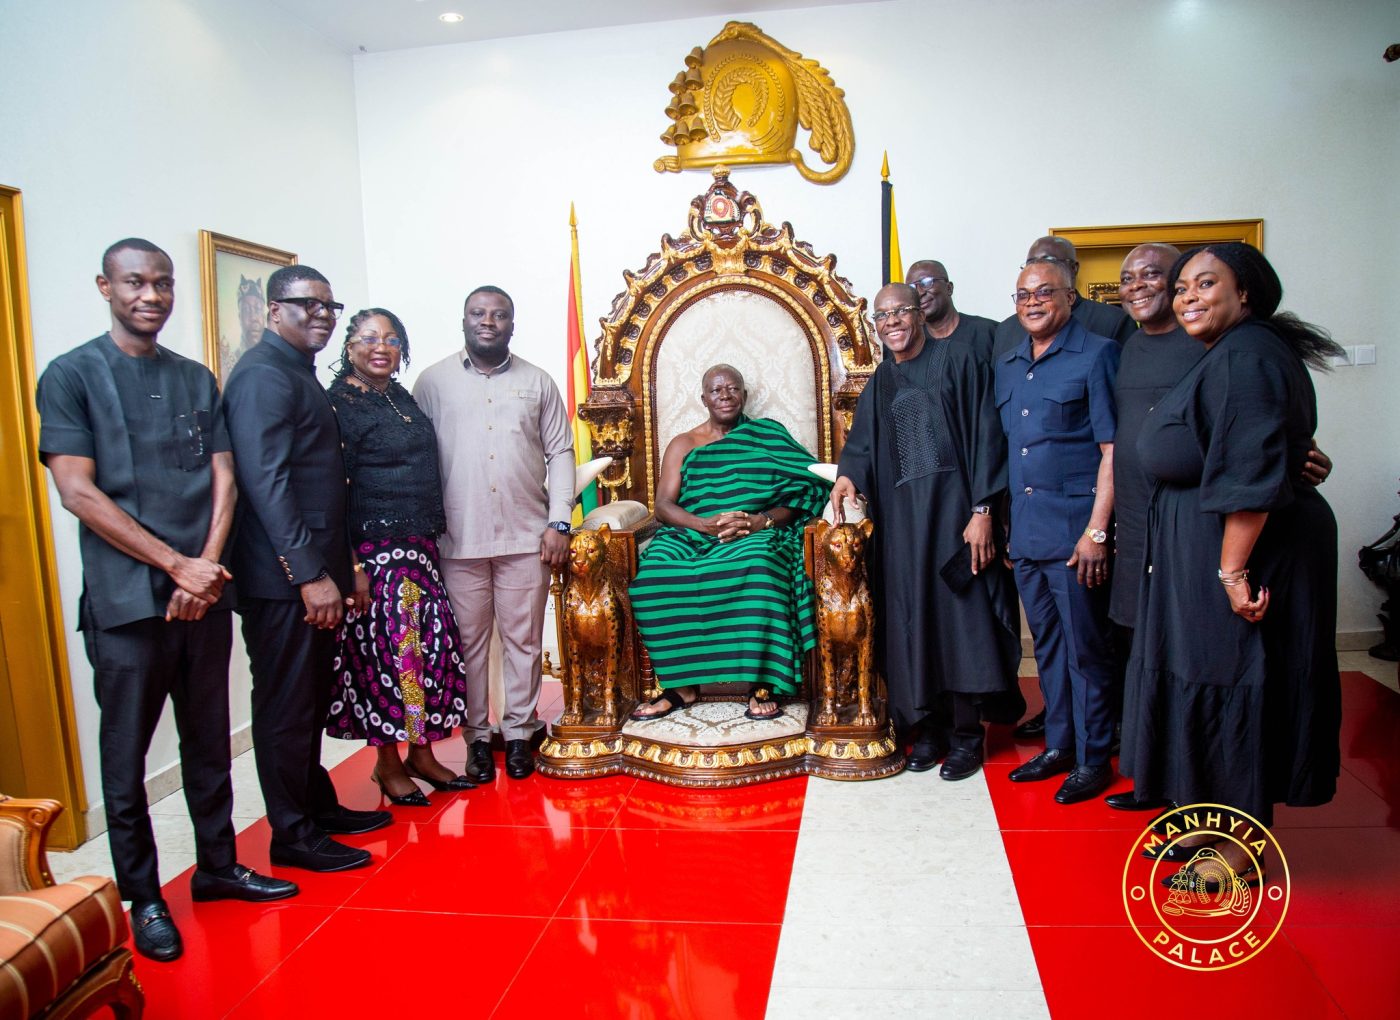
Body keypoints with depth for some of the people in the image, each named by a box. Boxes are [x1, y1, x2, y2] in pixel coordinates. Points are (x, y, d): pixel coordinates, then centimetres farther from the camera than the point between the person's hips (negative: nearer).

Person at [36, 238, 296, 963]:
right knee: (127, 754, 6)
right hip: (126, 600, -4)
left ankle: (217, 866, 28)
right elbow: (77, 492, -8)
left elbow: (223, 480, 8)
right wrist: (176, 564, -13)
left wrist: (207, 566, -7)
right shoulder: (71, 376, 0)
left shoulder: (198, 379, 13)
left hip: (205, 594, 4)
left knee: (209, 740, 13)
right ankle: (143, 897, 19)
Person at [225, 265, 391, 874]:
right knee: (287, 704, 2)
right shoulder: (263, 374, -13)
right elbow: (265, 481, -21)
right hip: (283, 578, -9)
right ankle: (293, 835, 14)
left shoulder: (300, 373, 17)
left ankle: (318, 805, 32)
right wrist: (311, 575, -23)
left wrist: (339, 565, 18)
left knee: (313, 698, 18)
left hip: (312, 572, 9)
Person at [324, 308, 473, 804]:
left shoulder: (402, 398, 14)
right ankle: (388, 764, 15)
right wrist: (352, 564, -17)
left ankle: (421, 753, 21)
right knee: (389, 649, -2)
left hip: (420, 547, 7)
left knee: (433, 645, 8)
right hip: (375, 550, -7)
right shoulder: (339, 404, -8)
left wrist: (432, 535, 15)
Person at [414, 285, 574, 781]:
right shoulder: (433, 381, 5)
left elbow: (560, 452, 7)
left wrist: (559, 521, -2)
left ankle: (519, 731, 21)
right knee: (468, 641, 7)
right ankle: (477, 735, 21)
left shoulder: (537, 382, 8)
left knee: (523, 639, 7)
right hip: (458, 538, -1)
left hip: (526, 535, 1)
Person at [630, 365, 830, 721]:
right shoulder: (683, 444, 19)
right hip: (692, 535, 2)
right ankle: (681, 684, -20)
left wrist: (760, 521, -15)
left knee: (757, 571, -38)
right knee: (653, 574, -30)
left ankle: (762, 684, -29)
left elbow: (803, 491, 4)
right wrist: (705, 525, -14)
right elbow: (663, 505, 6)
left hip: (754, 536, -2)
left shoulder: (767, 436, 16)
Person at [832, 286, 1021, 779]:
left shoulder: (956, 359, 0)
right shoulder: (881, 382, 16)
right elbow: (860, 443, 12)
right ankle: (929, 728, 17)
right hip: (900, 515, 5)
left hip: (954, 507, -5)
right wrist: (848, 475, -12)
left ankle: (966, 733, 10)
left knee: (961, 615, -3)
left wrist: (983, 510, -14)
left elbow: (985, 435, -6)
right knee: (912, 620, 6)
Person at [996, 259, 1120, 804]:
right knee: (1047, 645, 15)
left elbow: (1112, 450, -10)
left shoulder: (1095, 355, -6)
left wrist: (1097, 531, -15)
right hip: (1025, 529, 6)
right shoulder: (1006, 365, 13)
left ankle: (1093, 757, 17)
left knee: (1085, 647, 3)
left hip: (1074, 528, -6)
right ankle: (1058, 744, 29)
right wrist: (1005, 522, 12)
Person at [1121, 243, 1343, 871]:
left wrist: (1233, 568, -26)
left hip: (1242, 546, -10)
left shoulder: (1247, 355, -18)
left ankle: (1241, 850, 14)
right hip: (1205, 555, 10)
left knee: (1235, 690, 0)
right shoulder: (1227, 356, 15)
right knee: (1218, 684, 17)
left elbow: (1251, 474, -25)